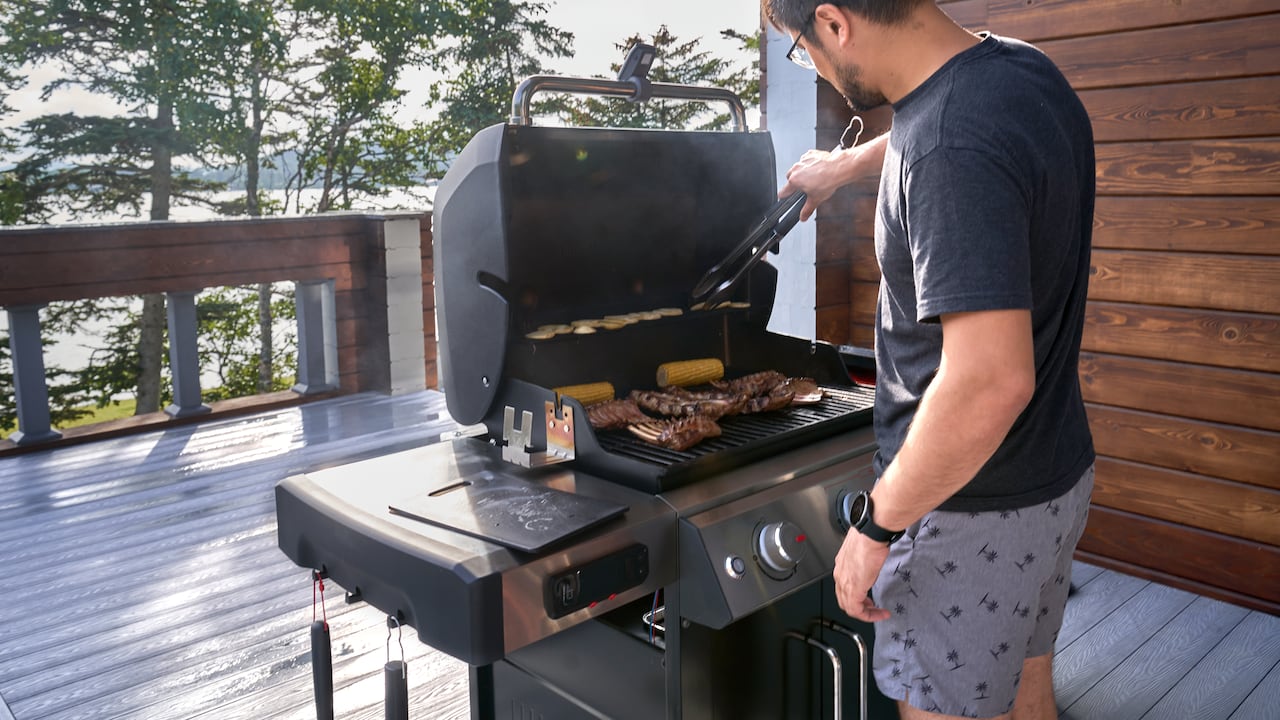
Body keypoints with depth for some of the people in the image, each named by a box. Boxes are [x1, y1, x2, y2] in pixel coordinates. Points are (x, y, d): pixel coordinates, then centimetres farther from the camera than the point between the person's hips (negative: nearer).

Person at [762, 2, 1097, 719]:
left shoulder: (954, 150, -29)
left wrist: (876, 525, -24)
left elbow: (989, 382, -36)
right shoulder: (1021, 66, 1)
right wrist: (848, 162, 36)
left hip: (974, 508, -9)